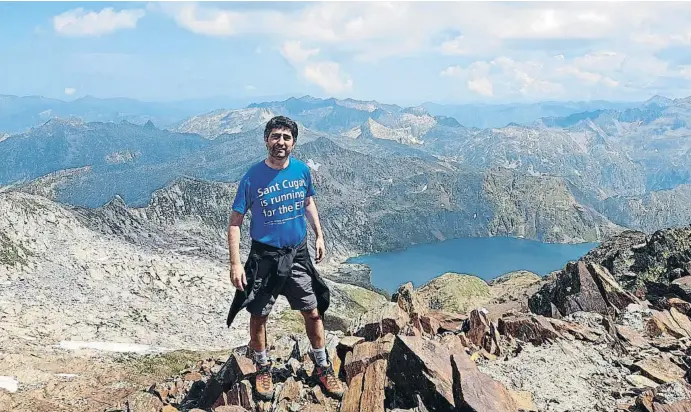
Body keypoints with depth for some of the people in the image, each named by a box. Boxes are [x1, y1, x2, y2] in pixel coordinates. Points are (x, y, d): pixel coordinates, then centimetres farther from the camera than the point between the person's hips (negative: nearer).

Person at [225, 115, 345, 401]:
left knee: (313, 313, 9)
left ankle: (322, 367, 29)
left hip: (298, 254, 3)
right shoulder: (252, 177, -16)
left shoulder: (302, 170, -5)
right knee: (259, 316, 10)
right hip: (264, 257, -3)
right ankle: (263, 368, 34)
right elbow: (235, 222, -11)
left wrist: (319, 235, 11)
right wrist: (235, 264, -17)